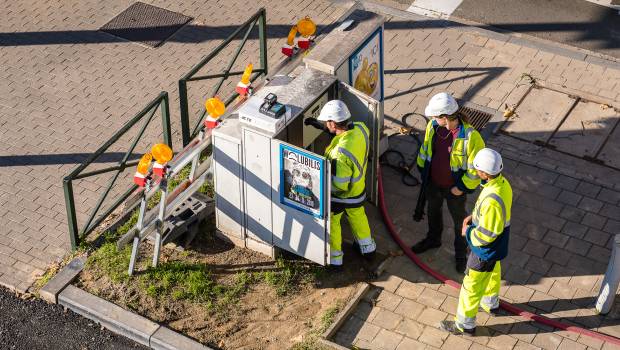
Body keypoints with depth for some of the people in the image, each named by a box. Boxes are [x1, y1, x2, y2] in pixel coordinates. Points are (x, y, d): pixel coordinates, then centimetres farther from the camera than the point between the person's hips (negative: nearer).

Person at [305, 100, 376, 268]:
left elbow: (339, 186, -32)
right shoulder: (360, 128, -23)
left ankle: (334, 259, 40)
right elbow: (346, 130, 4)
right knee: (357, 216, 32)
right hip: (359, 189, 7)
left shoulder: (340, 153, -43)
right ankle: (367, 248, 52)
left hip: (341, 196, -6)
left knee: (331, 223, 21)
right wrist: (320, 126, 0)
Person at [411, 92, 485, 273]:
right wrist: (422, 170, 10)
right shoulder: (433, 126, -16)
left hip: (454, 189, -5)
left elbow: (477, 168, -22)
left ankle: (461, 253, 43)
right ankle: (433, 239, 58)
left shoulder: (470, 136, -32)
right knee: (433, 212, 30)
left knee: (459, 221, 20)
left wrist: (461, 187, -16)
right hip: (433, 183, 5)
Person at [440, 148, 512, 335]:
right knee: (492, 274, 33)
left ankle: (465, 325, 30)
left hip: (485, 250, -9)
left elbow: (486, 235, -32)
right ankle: (491, 304, 59)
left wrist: (468, 232, -14)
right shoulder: (503, 183, -12)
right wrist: (474, 216, 2)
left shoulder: (491, 200, -41)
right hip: (498, 245, 9)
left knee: (471, 286, 11)